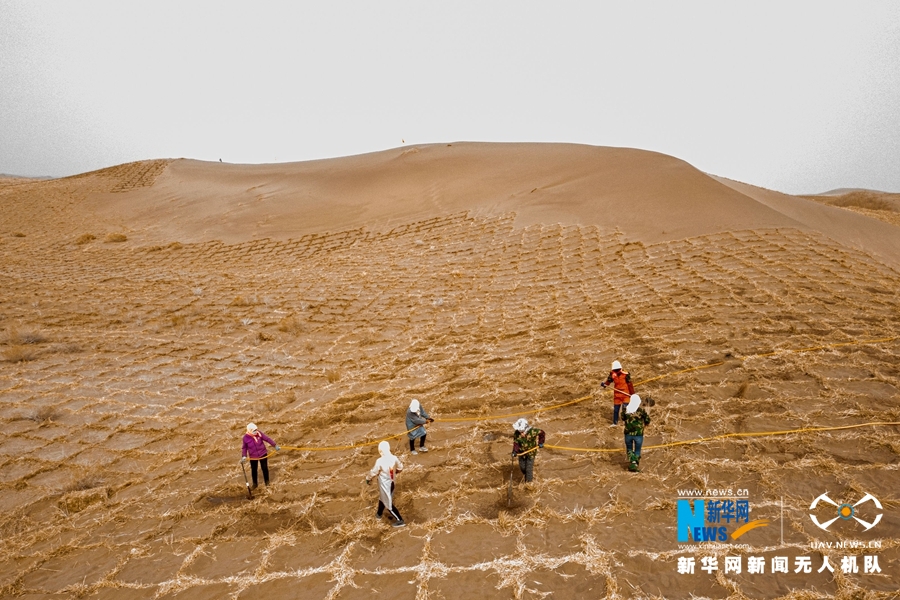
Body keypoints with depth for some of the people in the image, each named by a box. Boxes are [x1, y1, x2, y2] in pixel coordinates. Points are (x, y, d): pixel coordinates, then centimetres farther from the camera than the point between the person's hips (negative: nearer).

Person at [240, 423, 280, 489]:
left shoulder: (259, 433, -14)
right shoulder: (246, 438, -16)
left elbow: (267, 439, -7)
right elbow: (244, 448, -2)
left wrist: (275, 445, -6)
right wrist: (244, 456, -12)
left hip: (263, 454, 1)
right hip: (253, 456, 0)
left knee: (265, 468, 9)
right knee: (254, 470, 12)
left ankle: (267, 483, 28)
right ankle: (255, 483, 36)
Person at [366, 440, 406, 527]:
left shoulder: (380, 461, -29)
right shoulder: (394, 458, -13)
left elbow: (373, 472, -17)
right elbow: (400, 468, 3)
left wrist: (368, 479, 3)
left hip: (384, 485, -7)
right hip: (391, 483, 7)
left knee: (388, 504, 8)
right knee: (382, 498, 29)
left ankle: (400, 520, 13)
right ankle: (379, 513, 50)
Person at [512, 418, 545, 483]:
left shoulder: (532, 431, -26)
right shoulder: (516, 433, -19)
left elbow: (541, 433, -10)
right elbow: (515, 443, -15)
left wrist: (540, 443, -7)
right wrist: (514, 451, -30)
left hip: (531, 452, -3)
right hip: (521, 453, 3)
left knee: (529, 468, -1)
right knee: (522, 467, 14)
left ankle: (528, 482, 18)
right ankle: (528, 476, 46)